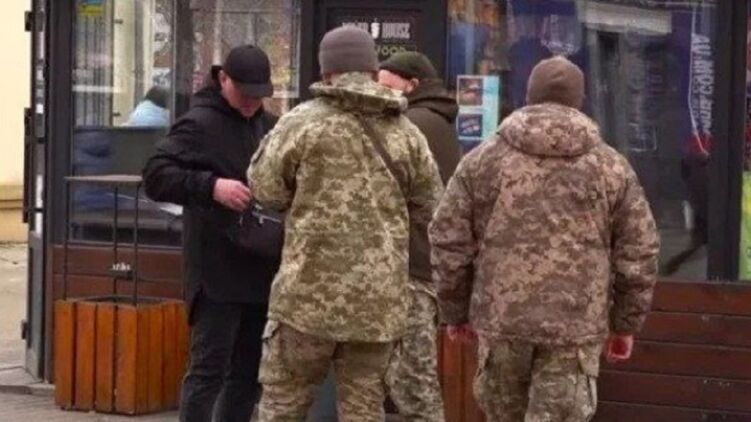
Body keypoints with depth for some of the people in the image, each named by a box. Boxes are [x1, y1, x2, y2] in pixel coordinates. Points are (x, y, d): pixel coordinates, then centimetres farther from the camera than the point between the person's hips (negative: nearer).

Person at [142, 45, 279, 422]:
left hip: (261, 269, 8)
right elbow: (156, 176, -17)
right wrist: (211, 186, -29)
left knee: (249, 370, 13)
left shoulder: (269, 126, 16)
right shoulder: (199, 125, -8)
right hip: (218, 272, -8)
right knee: (209, 370, -6)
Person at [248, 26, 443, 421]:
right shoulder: (406, 132, 5)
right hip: (379, 297, 3)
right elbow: (428, 205, 11)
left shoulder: (304, 121, -5)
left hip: (313, 289, -3)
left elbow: (265, 188, 0)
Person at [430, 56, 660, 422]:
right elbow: (638, 253, 4)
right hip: (577, 324, -1)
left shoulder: (482, 160, 5)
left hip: (501, 319, 1)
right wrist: (625, 323, 13)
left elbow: (449, 242, 4)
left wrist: (456, 311, 14)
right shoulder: (611, 167, 5)